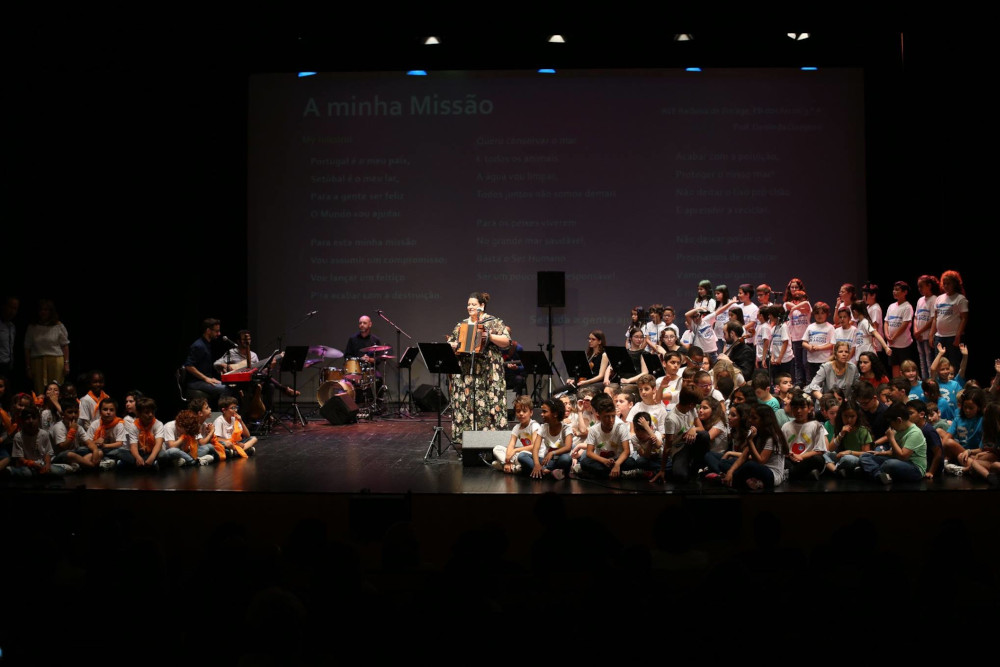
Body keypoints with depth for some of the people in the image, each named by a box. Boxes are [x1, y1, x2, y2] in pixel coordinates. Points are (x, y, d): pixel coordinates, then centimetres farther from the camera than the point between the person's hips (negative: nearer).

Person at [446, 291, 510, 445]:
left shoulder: (494, 322, 2)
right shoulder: (461, 325, 18)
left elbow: (506, 341, -6)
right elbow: (451, 342, 23)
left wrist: (489, 336, -18)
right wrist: (451, 345, 0)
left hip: (487, 373, -5)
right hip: (465, 374, 5)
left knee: (487, 403, -9)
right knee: (464, 404, 1)